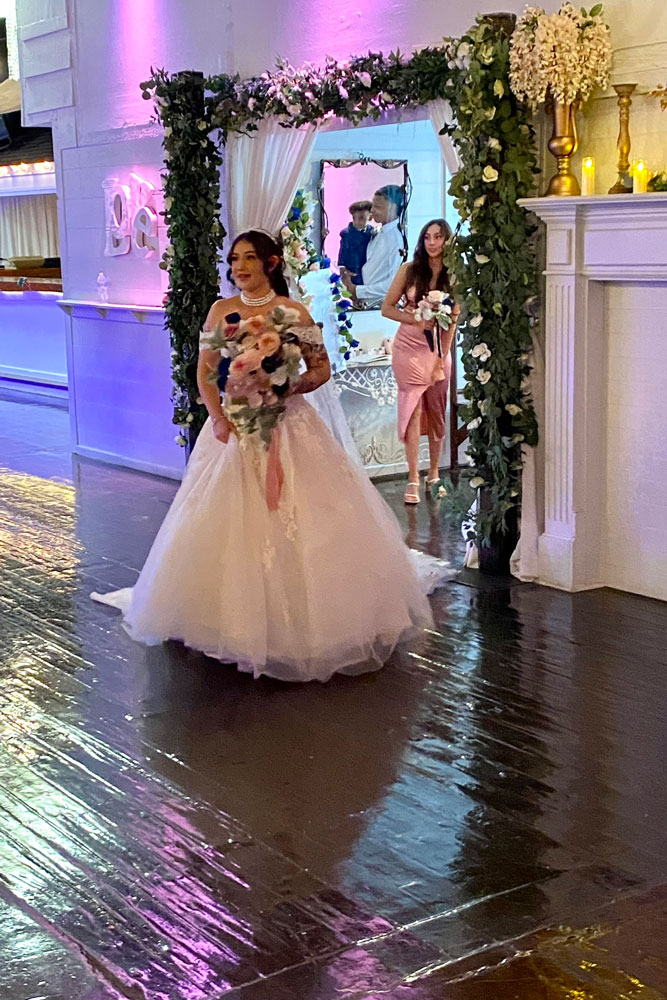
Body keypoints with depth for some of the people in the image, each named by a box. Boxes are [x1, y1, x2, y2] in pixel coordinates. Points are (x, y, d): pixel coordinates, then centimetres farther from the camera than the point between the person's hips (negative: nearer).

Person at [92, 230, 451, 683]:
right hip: (235, 426, 2)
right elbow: (205, 372, 5)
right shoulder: (221, 310, 6)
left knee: (297, 520, -4)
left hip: (287, 427, -2)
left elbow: (321, 368, 1)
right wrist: (218, 417, -10)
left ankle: (304, 617, 9)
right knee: (228, 522, 1)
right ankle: (237, 616, 14)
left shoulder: (294, 312, -1)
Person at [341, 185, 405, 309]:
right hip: (366, 305, 7)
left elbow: (395, 283, -21)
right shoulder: (378, 235, 12)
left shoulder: (397, 238, -15)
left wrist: (358, 291, -15)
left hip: (383, 306, -7)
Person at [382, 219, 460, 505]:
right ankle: (413, 478, -5)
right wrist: (415, 319, -13)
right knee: (413, 410, -6)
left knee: (436, 413, 8)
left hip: (438, 351, 1)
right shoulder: (409, 270, 0)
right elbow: (387, 308, 2)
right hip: (408, 349, -1)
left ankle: (434, 473, 21)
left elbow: (452, 321, -2)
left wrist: (441, 360, -6)